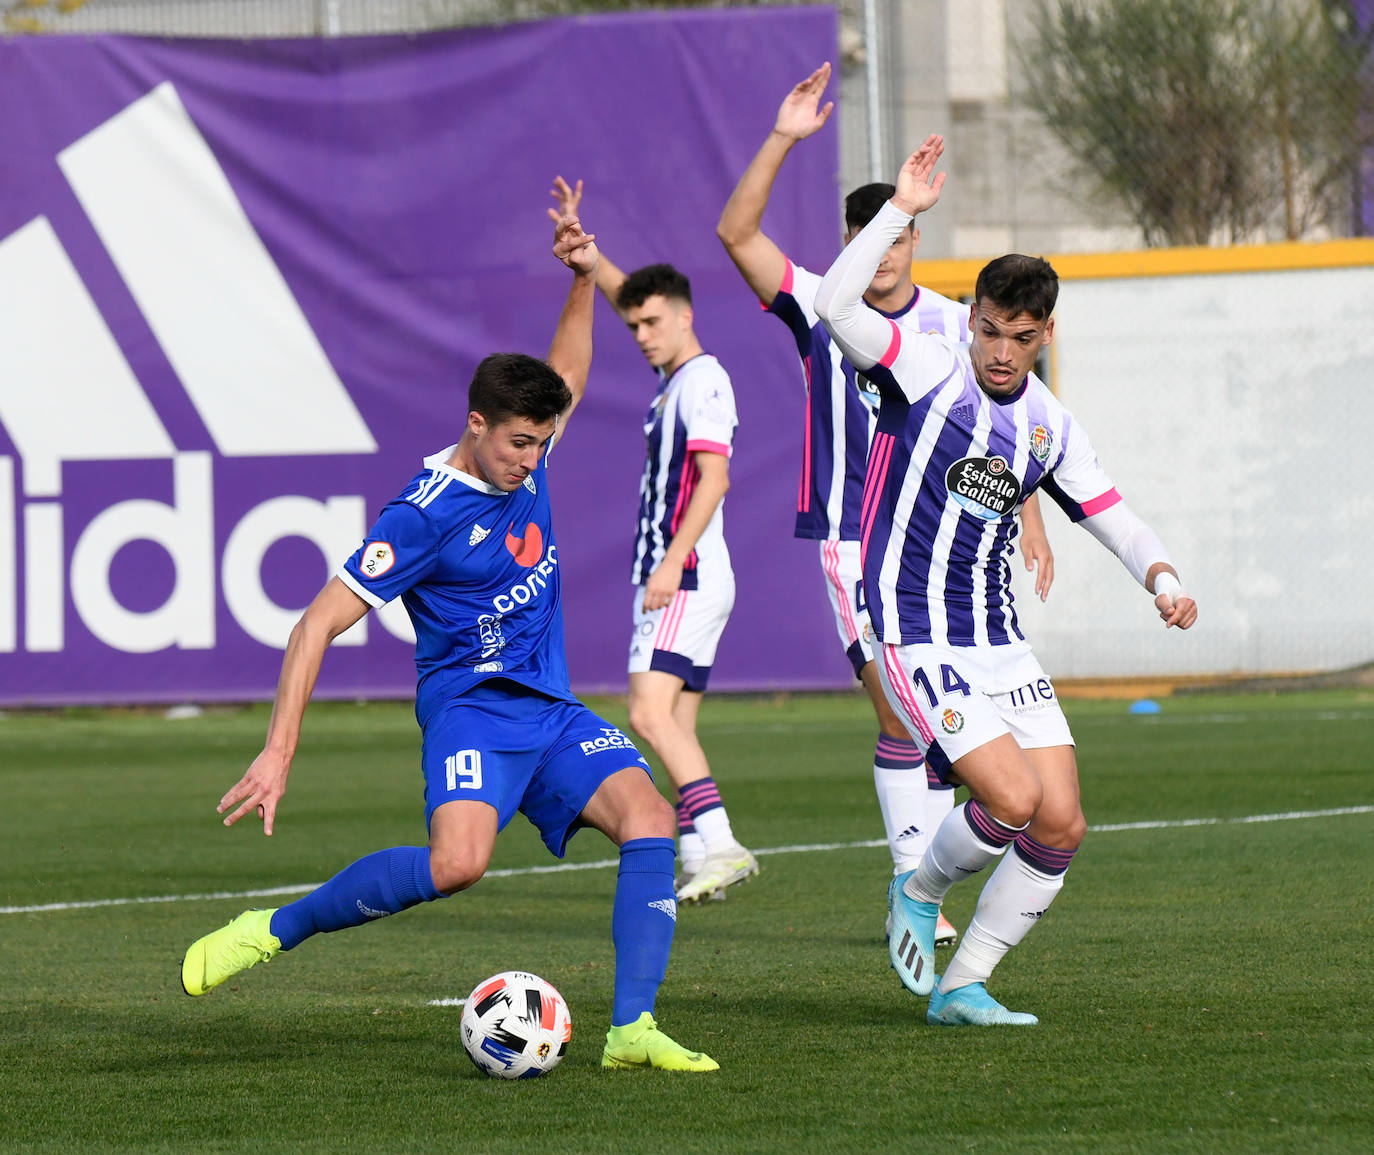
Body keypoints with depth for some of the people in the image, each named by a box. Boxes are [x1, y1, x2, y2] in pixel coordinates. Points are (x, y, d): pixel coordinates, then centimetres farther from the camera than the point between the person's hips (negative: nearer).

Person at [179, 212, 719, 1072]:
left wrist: (584, 279, 16)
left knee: (648, 816, -17)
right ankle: (274, 930, -13)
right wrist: (279, 753, -19)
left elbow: (565, 384, 30)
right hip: (471, 706, -7)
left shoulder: (524, 465, 6)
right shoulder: (425, 516, -15)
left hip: (550, 710, 7)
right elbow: (318, 626, -15)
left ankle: (632, 1030, -19)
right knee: (458, 862, -32)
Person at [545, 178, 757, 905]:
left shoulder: (703, 380, -10)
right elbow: (620, 293, 30)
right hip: (671, 579, 10)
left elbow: (714, 478, -20)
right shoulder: (673, 376, 17)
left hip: (689, 577, -10)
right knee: (675, 726, 6)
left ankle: (720, 843, -30)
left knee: (651, 711, -21)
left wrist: (672, 564, -25)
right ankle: (700, 859, 4)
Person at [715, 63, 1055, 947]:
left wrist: (1028, 518, 4)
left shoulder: (954, 325, 7)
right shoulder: (822, 312, 1)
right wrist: (783, 140, -16)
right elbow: (738, 232, -8)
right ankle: (915, 888, -8)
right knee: (899, 711, -11)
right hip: (853, 538, -3)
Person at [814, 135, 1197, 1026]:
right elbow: (838, 305, -21)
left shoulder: (1049, 425, 10)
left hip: (1001, 643, 6)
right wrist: (902, 209, -23)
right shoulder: (925, 368, -6)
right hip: (917, 640, -6)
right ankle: (919, 891, 12)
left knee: (1061, 828, -3)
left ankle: (962, 987, 12)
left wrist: (1163, 579, -2)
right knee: (1012, 802, -19)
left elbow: (1111, 515, 17)